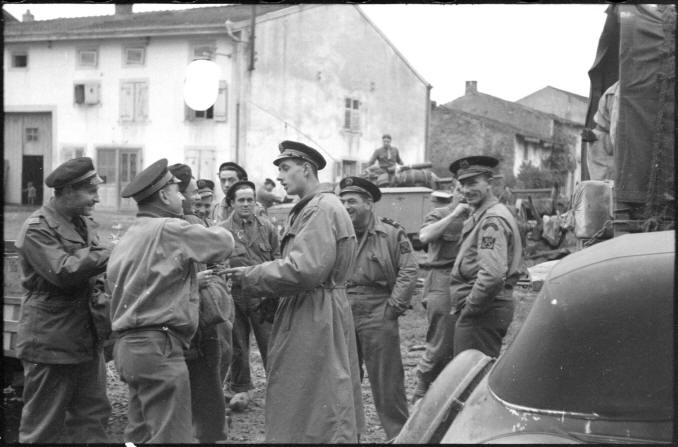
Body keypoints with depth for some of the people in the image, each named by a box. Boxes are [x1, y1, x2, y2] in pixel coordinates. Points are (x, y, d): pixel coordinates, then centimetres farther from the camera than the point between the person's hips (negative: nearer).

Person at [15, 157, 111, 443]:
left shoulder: (84, 223, 14)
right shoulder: (36, 229, -12)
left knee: (93, 417, 10)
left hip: (86, 339, 8)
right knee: (45, 427, 2)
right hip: (51, 341, -8)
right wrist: (110, 253, -19)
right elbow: (63, 272, -24)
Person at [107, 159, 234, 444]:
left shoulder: (127, 237, 14)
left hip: (128, 345, 9)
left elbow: (112, 282, 14)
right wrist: (215, 231, 18)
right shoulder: (169, 229, -10)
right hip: (158, 347, -9)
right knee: (170, 435, -7)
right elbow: (224, 244, -4)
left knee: (140, 434, 15)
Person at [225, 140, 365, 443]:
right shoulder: (305, 209, 17)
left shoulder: (323, 209, -15)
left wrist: (250, 277, -14)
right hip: (302, 312, 10)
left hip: (316, 318, -10)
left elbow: (305, 269, -23)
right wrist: (250, 277, 3)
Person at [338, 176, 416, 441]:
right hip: (342, 319, 5)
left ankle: (398, 435, 12)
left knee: (387, 383, 0)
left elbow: (409, 271, -7)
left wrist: (394, 307, -11)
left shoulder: (391, 233, -3)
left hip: (378, 317, -4)